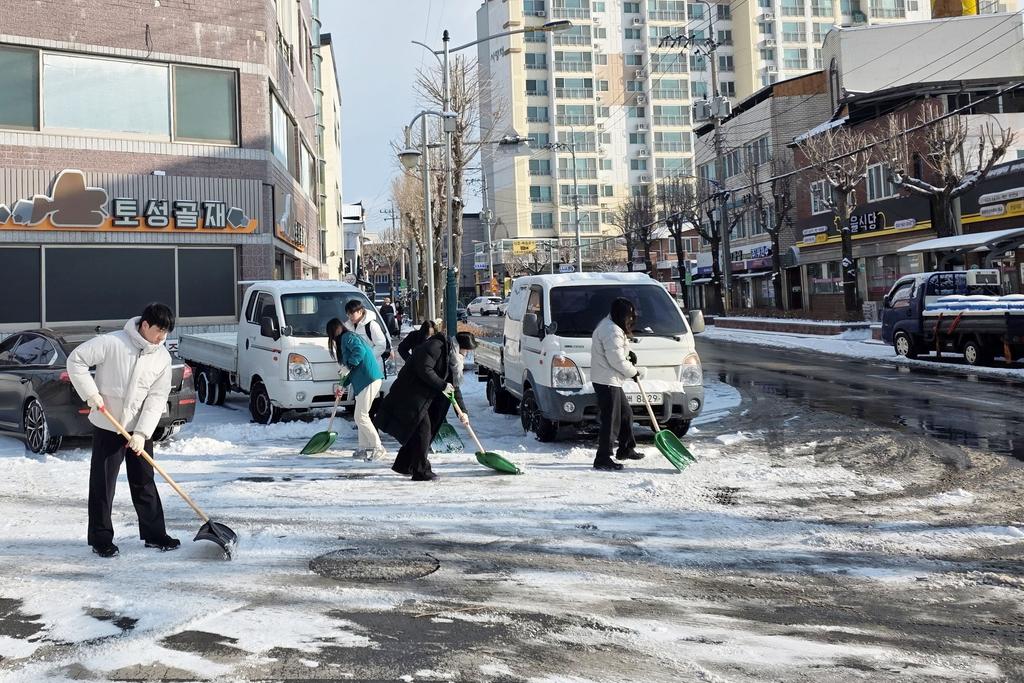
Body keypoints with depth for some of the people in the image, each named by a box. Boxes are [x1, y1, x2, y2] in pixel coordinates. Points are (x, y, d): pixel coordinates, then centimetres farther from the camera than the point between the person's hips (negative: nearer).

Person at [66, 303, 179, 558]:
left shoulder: (163, 358, -2)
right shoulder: (112, 343, -15)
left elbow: (157, 398, -6)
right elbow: (76, 360, -12)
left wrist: (142, 432, -15)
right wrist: (91, 393, -18)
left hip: (140, 430, 4)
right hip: (107, 427, -4)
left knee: (144, 482, 11)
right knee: (103, 484, 2)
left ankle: (154, 534, 21)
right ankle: (101, 540, 13)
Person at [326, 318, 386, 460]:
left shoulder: (347, 337, -5)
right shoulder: (346, 339, 25)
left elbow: (360, 351, -24)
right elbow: (353, 368, 27)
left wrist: (348, 366, -18)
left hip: (369, 379, -10)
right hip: (362, 380, 10)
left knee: (361, 417, -9)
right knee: (361, 415, 14)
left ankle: (378, 448, -7)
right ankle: (364, 448, 18)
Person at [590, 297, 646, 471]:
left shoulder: (611, 326, 14)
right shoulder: (612, 331, -21)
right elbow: (617, 361, -22)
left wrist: (628, 352, 12)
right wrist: (635, 372, -8)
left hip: (611, 381, 11)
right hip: (606, 381, -11)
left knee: (625, 413, 21)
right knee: (610, 421, -8)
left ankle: (626, 450, 34)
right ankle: (602, 459, -4)